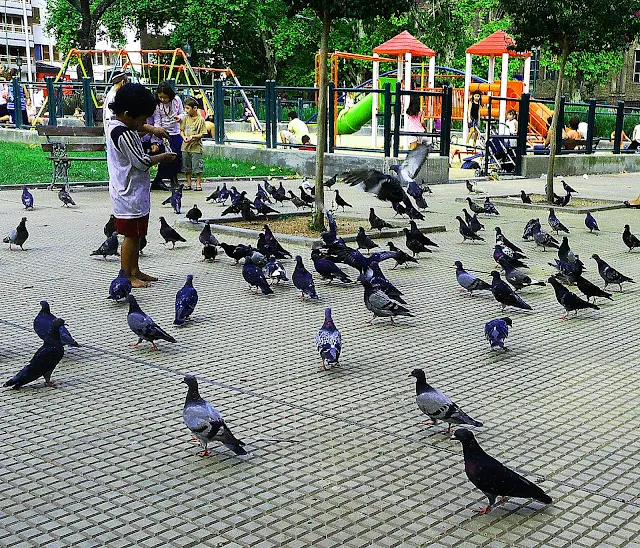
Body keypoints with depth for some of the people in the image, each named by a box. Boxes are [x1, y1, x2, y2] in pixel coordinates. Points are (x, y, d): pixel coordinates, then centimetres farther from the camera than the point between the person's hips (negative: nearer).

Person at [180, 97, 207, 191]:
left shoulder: (200, 120, -6)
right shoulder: (186, 119, 6)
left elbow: (203, 134, -7)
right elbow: (181, 130, 10)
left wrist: (193, 136, -20)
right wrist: (184, 137, -10)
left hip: (196, 147, -5)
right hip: (185, 147, 5)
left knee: (197, 167, -3)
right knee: (187, 167, 11)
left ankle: (198, 184, 8)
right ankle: (188, 184, 20)